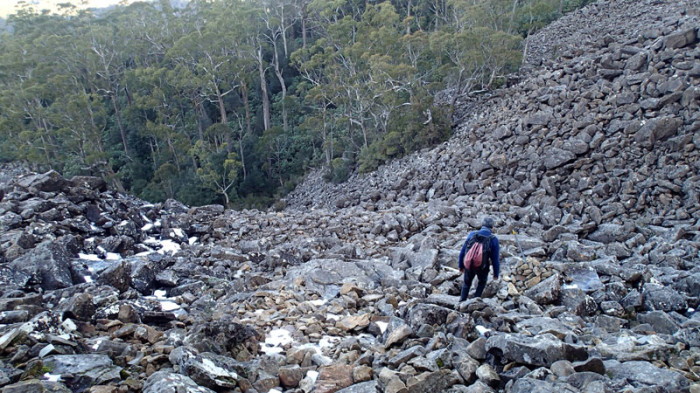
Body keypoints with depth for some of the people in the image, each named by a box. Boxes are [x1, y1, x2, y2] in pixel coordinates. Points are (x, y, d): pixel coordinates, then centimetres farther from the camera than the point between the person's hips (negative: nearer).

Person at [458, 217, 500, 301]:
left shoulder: (472, 234, -1)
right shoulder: (494, 239, -7)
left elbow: (462, 252, 3)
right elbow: (495, 259, -5)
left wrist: (461, 266, 16)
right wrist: (496, 274, 8)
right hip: (482, 267, -1)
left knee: (467, 283, 28)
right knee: (482, 281, 30)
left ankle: (462, 301, 23)